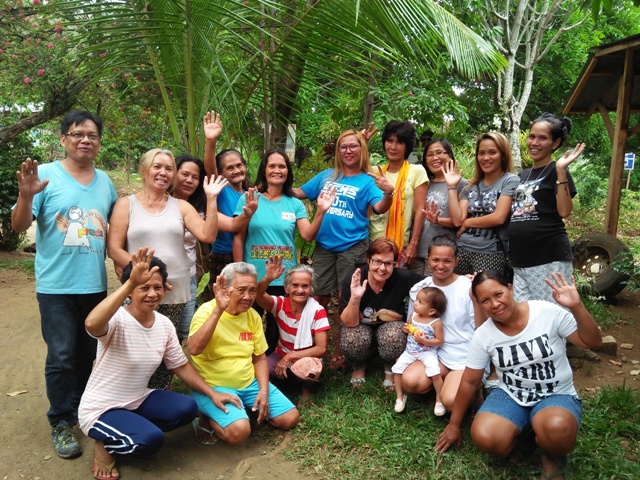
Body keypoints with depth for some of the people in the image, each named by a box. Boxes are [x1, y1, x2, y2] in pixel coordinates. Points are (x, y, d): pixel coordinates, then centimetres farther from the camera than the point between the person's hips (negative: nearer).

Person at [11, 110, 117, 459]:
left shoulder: (105, 182, 8)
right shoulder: (46, 175, -7)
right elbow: (19, 226, -11)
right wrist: (25, 196, -29)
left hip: (96, 285, 5)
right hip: (56, 287, -4)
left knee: (87, 355, 16)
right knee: (62, 358, 0)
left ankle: (80, 409, 34)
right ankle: (61, 424, 17)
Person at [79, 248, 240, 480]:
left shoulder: (164, 324, -4)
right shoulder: (117, 319, -24)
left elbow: (181, 365, 6)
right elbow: (92, 324, -50)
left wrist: (212, 394, -1)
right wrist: (130, 283, -54)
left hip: (138, 401, 7)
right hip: (100, 409, -6)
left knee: (187, 408, -15)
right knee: (151, 439, -29)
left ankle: (137, 429, 7)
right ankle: (105, 444, 2)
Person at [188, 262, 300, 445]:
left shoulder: (253, 316, 2)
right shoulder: (207, 312, -16)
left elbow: (260, 358, 9)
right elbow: (194, 349, -34)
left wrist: (264, 390, -6)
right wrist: (218, 310, -37)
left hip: (250, 383, 6)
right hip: (213, 386, -6)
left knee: (290, 418, -1)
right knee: (239, 431, -29)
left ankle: (245, 409, 16)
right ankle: (208, 418, 2)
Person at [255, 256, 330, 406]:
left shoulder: (317, 311, -16)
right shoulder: (280, 304, -11)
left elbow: (321, 348, -19)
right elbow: (258, 296, -31)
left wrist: (291, 356, -25)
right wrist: (268, 279, -51)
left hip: (306, 358, -1)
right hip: (282, 355, 1)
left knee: (309, 366, -37)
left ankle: (307, 390, -4)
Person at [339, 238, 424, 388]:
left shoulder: (403, 277, -24)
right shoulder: (353, 281, -25)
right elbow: (350, 323, -26)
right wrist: (354, 298, -44)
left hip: (390, 325, 1)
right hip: (362, 327, 0)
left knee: (393, 336, -33)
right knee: (352, 339, -32)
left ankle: (390, 368, 2)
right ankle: (359, 366, 5)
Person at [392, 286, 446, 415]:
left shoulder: (436, 322, -16)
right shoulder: (413, 315, -2)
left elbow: (440, 341, -11)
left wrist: (425, 341, -23)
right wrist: (406, 328, -4)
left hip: (427, 352, -5)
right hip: (410, 351, 5)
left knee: (435, 373, -24)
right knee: (397, 368, -6)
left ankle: (439, 400, 2)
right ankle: (400, 397, 15)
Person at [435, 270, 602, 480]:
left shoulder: (549, 313, -15)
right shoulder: (483, 335, -8)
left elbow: (593, 342, -10)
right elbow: (470, 382, 0)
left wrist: (576, 307, -29)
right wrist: (454, 425, 6)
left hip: (556, 396, -2)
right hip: (510, 395, 2)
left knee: (557, 429, -38)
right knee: (484, 438, -27)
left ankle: (553, 456, 0)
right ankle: (517, 429, 8)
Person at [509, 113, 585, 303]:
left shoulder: (556, 171, -4)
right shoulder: (522, 175, 17)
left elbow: (564, 211, -15)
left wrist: (561, 171, -20)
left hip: (550, 259, -7)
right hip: (520, 261, 7)